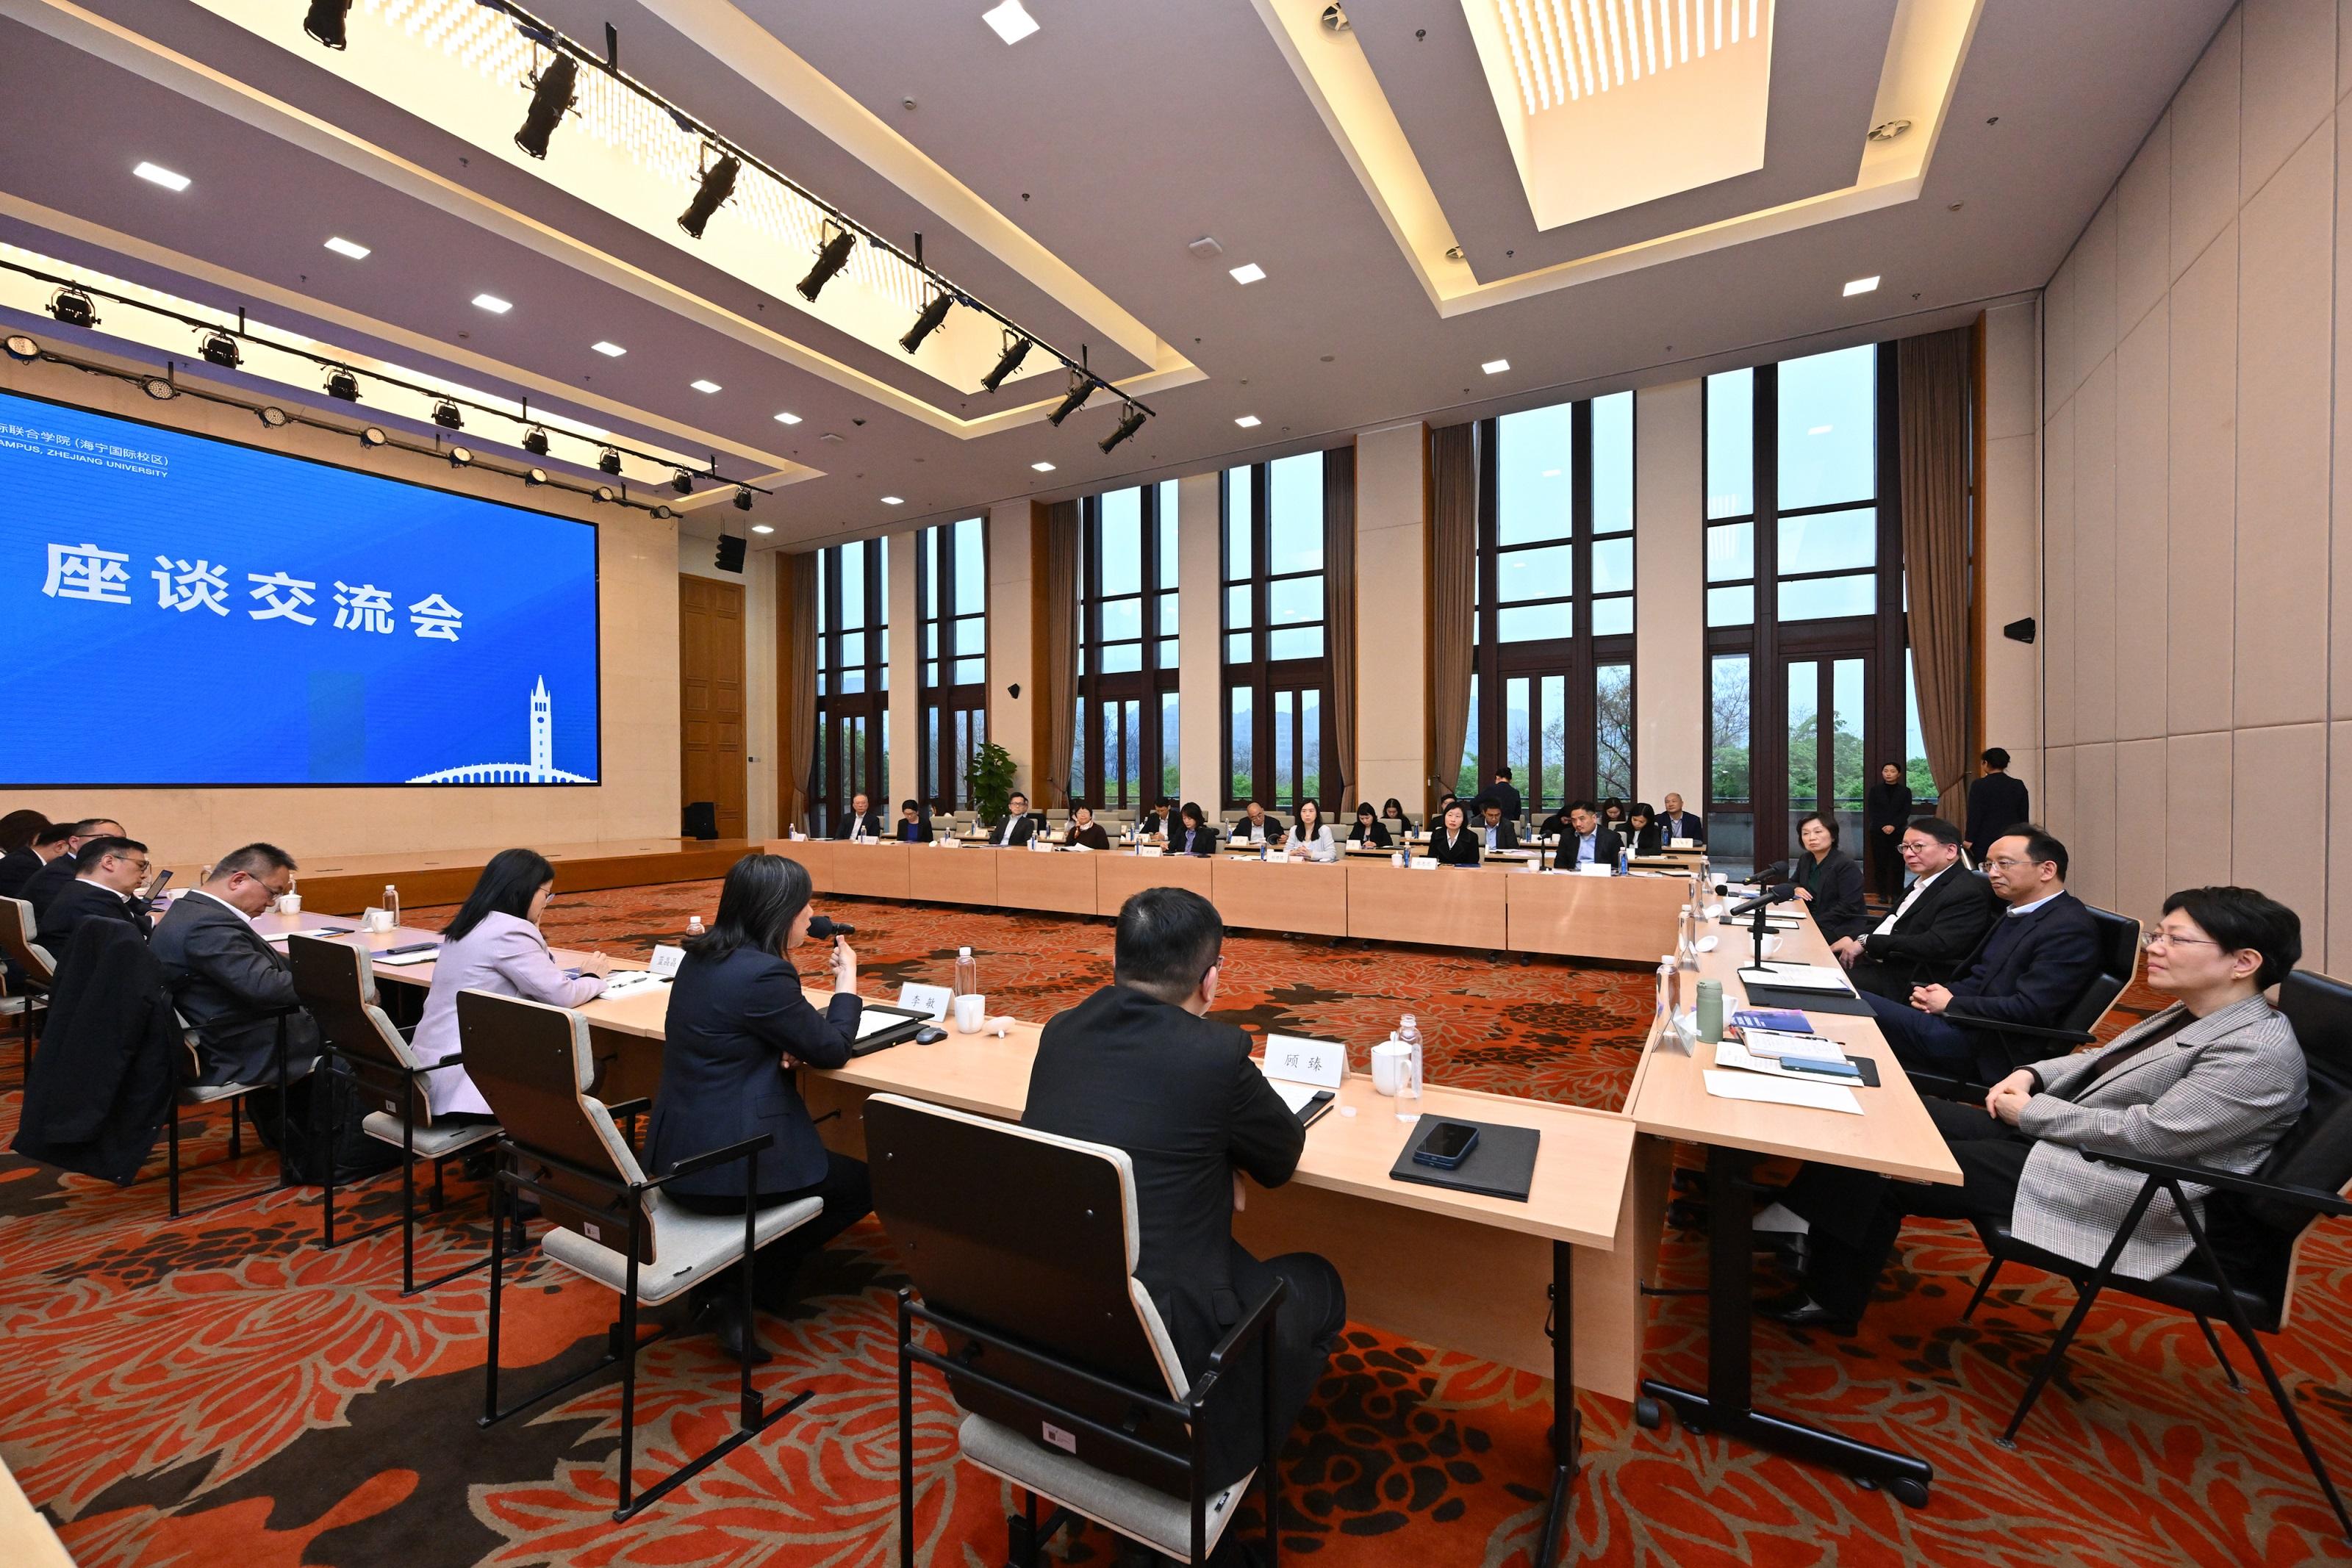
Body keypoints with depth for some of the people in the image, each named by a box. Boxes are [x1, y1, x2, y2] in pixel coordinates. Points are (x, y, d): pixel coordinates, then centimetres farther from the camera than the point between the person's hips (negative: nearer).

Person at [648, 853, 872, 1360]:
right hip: (724, 1167, -9)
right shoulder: (763, 973, -24)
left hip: (677, 1152, 9)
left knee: (831, 1162, 29)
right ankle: (746, 1281, 9)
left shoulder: (701, 956, 4)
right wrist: (848, 980, 2)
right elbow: (830, 1049, -13)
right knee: (863, 1183, 12)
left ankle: (732, 1278, 20)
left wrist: (782, 1046, -1)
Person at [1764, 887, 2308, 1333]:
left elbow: (2147, 1134, -23)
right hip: (2054, 1134, 9)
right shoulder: (2192, 1014, 9)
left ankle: (1831, 1299, 7)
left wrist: (2030, 1111, -13)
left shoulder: (2259, 1051, -18)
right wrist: (2032, 1074, 3)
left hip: (2113, 1196, -9)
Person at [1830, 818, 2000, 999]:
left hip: (1904, 980, -8)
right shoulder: (1922, 881, 15)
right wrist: (1854, 938, -2)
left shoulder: (1967, 893, -13)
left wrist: (1866, 942, -21)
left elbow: (1935, 946, -24)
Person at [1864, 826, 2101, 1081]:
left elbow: (2030, 1009, -21)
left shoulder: (2069, 928, -14)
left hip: (1993, 1048, -9)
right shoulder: (2017, 914, 15)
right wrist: (1946, 993, -2)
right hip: (1970, 1023, 9)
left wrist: (1951, 1003, -11)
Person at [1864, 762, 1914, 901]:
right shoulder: (1875, 790, 8)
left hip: (1898, 832, 0)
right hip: (1878, 832, 0)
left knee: (1898, 864, -1)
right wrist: (1883, 827, -9)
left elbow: (1906, 812, -1)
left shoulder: (1905, 791, 7)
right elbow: (1871, 811, 3)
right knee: (1880, 863, 0)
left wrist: (1893, 826, -13)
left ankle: (1897, 894, 5)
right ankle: (1882, 893, 6)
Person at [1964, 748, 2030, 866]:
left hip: (1986, 841, -4)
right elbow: (2025, 817, 10)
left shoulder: (1979, 785, -8)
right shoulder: (2019, 786, 5)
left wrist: (1969, 840, -4)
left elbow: (1974, 816, -9)